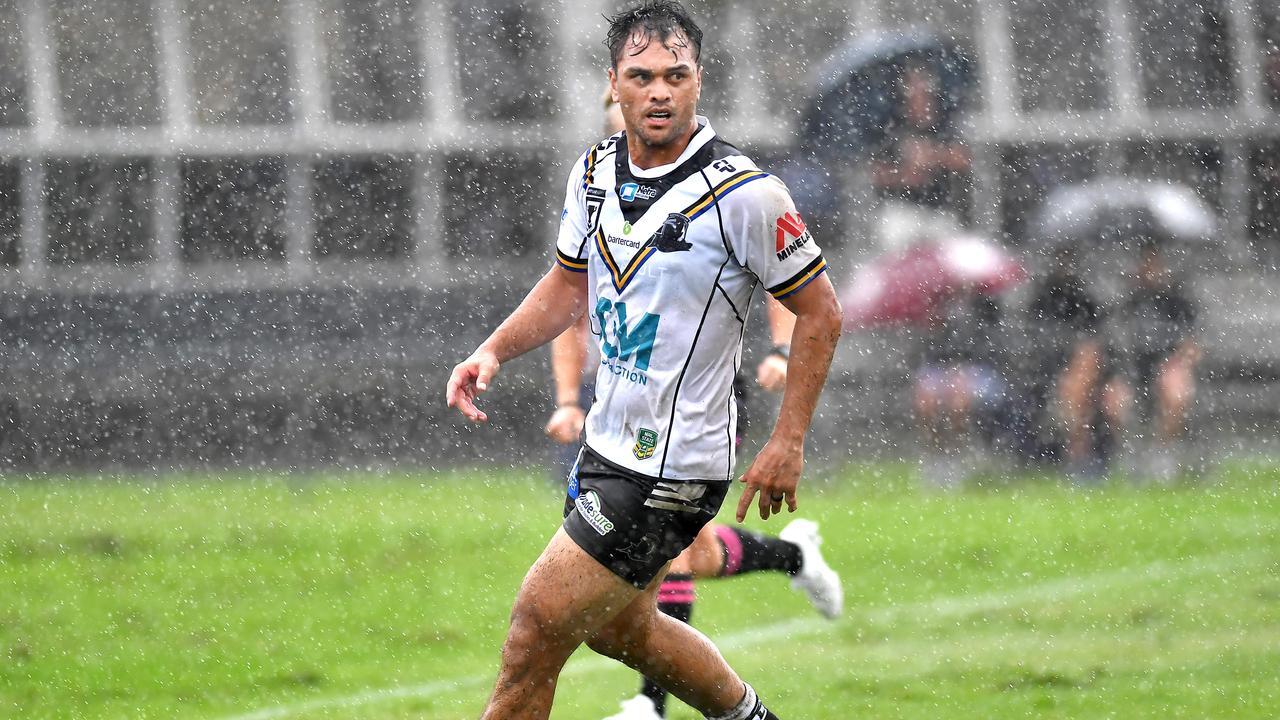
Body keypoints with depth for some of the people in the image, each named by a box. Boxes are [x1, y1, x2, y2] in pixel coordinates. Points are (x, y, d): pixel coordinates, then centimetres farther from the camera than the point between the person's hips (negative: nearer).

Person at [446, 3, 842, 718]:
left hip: (675, 467, -8)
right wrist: (494, 351, 3)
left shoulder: (742, 193, -19)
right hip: (608, 442, 8)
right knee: (621, 627, 25)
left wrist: (789, 444, -12)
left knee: (537, 630, -10)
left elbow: (821, 313, -11)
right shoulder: (595, 170, 1)